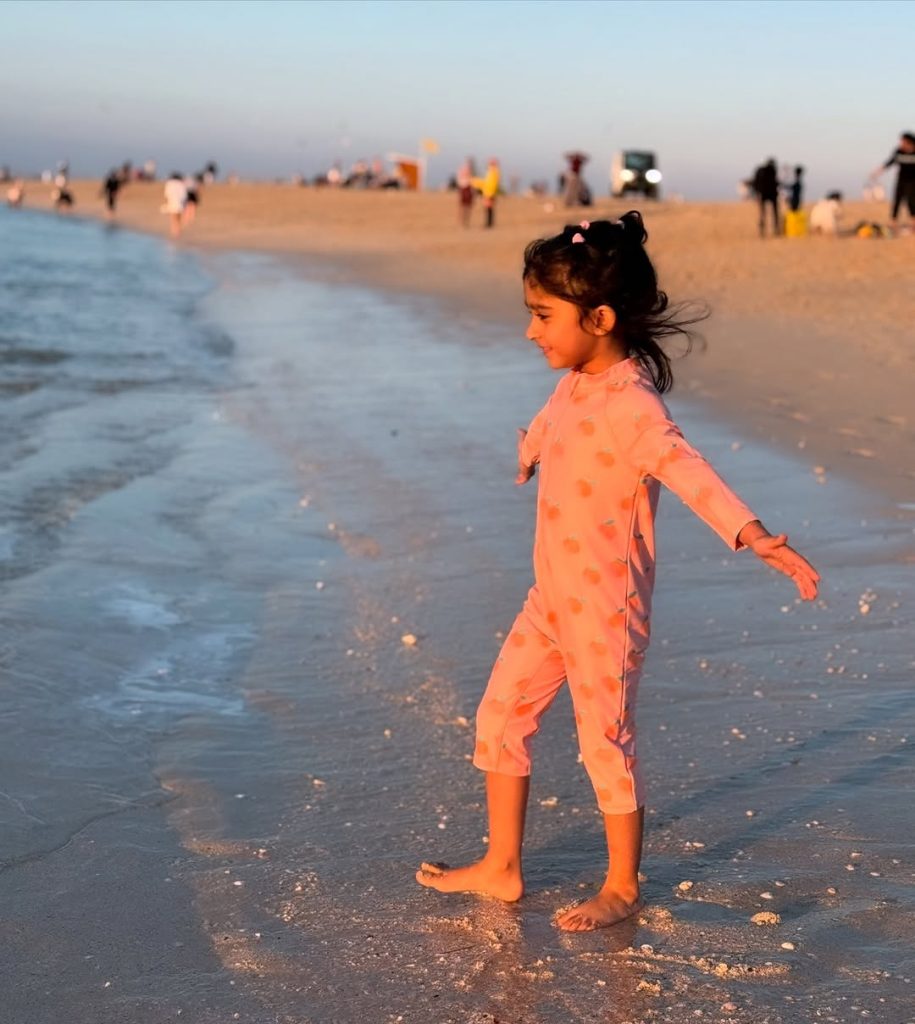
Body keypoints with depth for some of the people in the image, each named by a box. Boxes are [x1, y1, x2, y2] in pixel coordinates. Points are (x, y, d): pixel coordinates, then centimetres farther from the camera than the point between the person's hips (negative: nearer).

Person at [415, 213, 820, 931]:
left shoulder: (631, 406, -24)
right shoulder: (576, 385, 3)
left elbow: (688, 471, -38)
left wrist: (752, 534, -52)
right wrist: (528, 451, 48)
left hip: (606, 610, -9)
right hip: (551, 599, 9)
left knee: (606, 742, 4)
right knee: (501, 714, 13)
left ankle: (623, 888, 23)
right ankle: (501, 867, 28)